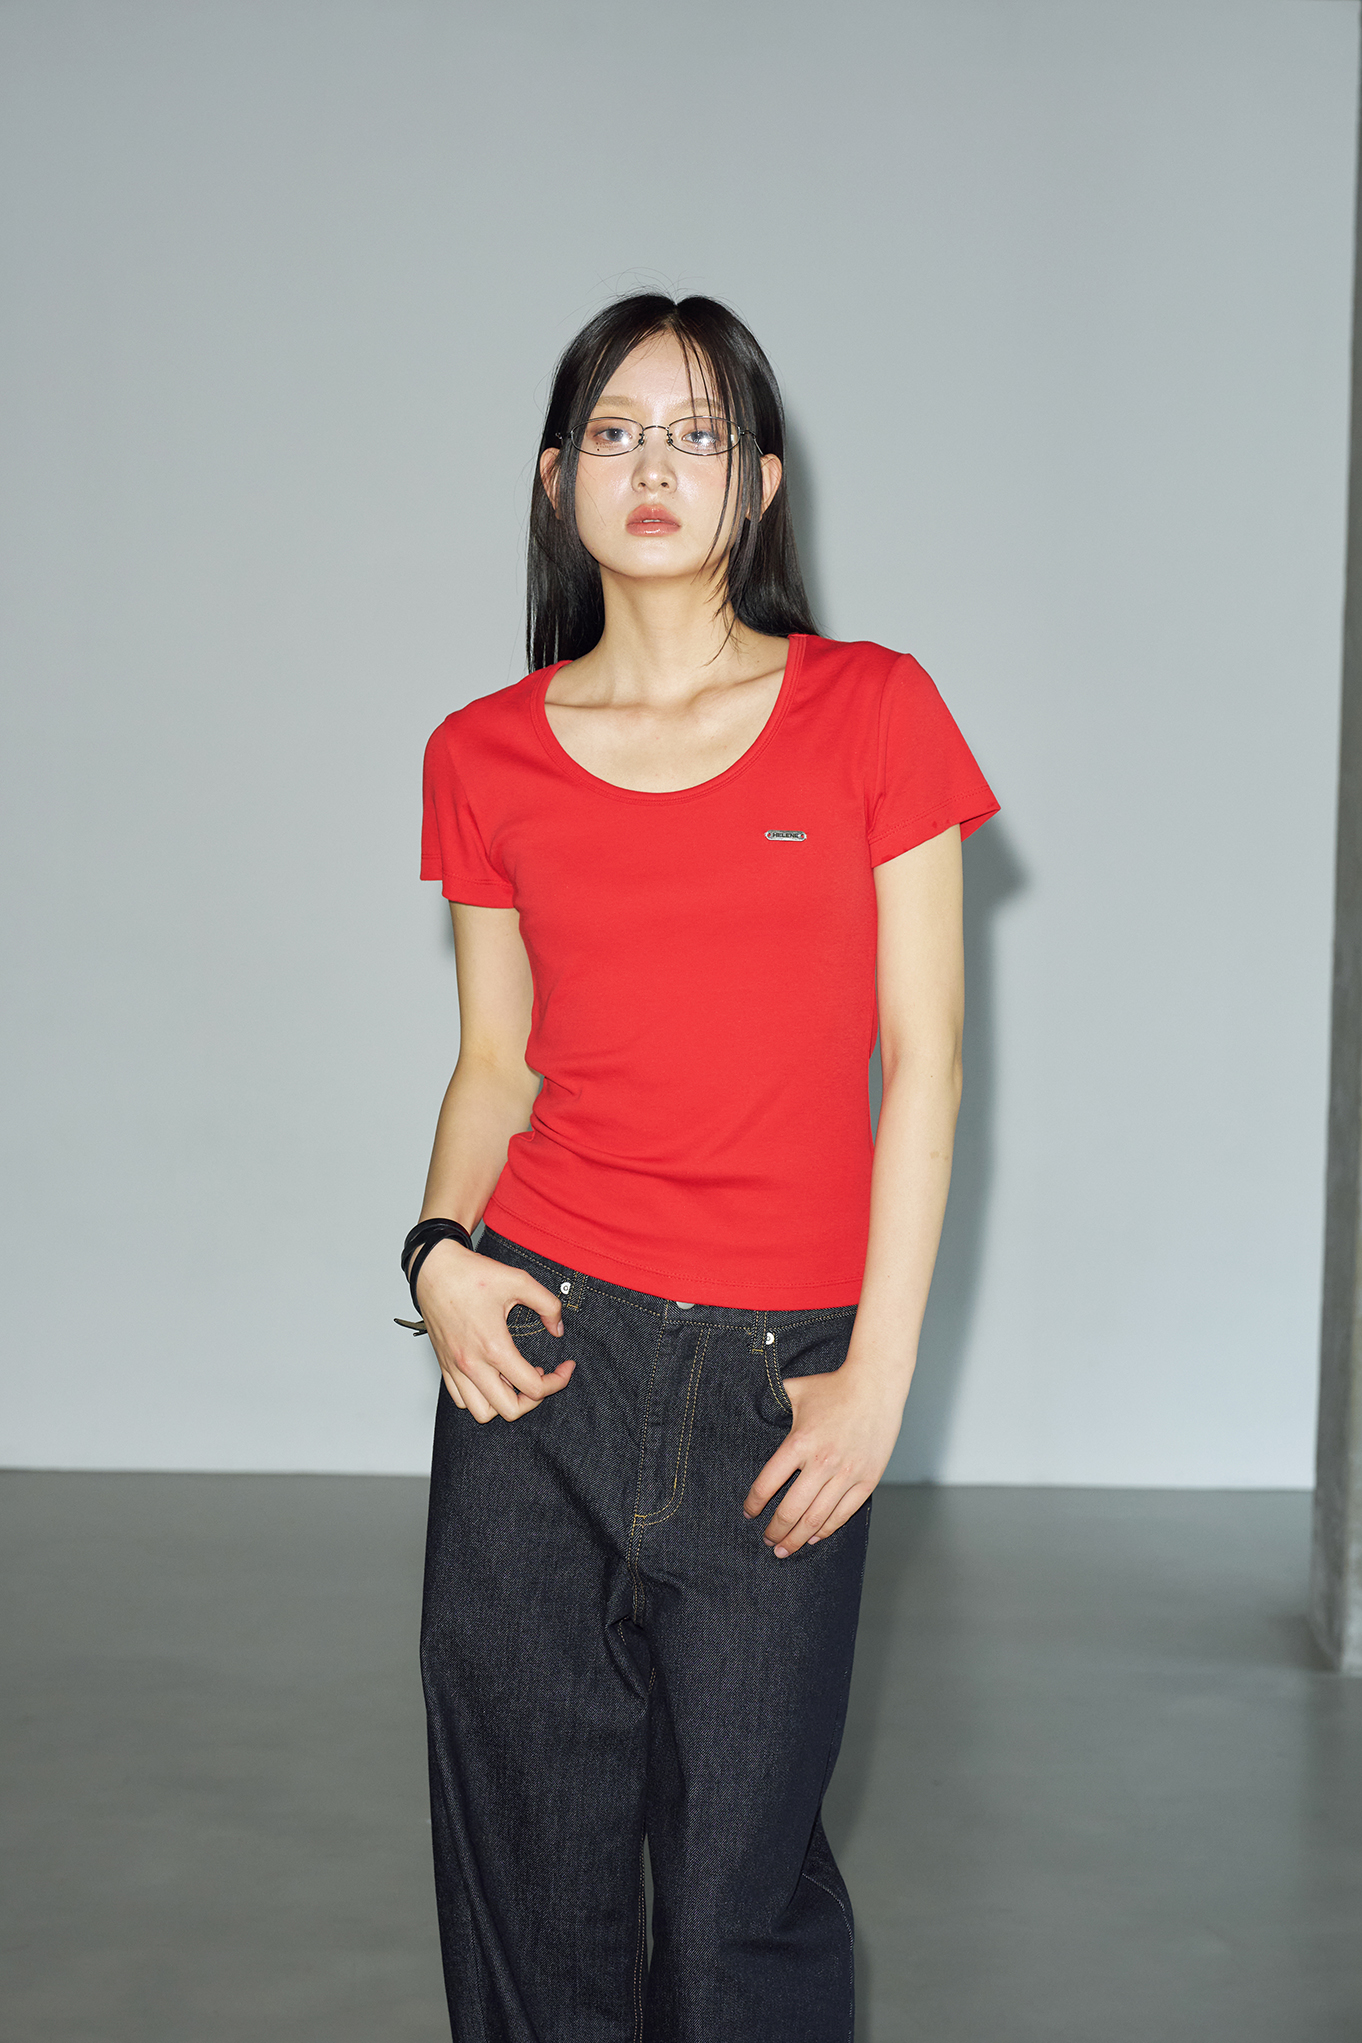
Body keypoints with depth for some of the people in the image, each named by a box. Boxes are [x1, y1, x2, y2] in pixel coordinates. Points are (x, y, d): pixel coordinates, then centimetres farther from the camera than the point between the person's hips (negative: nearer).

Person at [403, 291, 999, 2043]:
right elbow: (495, 1058, 13)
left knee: (741, 1874, 5)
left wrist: (879, 1374, -6)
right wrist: (442, 1250, -6)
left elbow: (921, 1058, -1)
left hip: (774, 1372, -1)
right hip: (542, 1341, 2)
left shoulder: (872, 714, 0)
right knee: (531, 1864, 9)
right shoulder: (486, 755, 5)